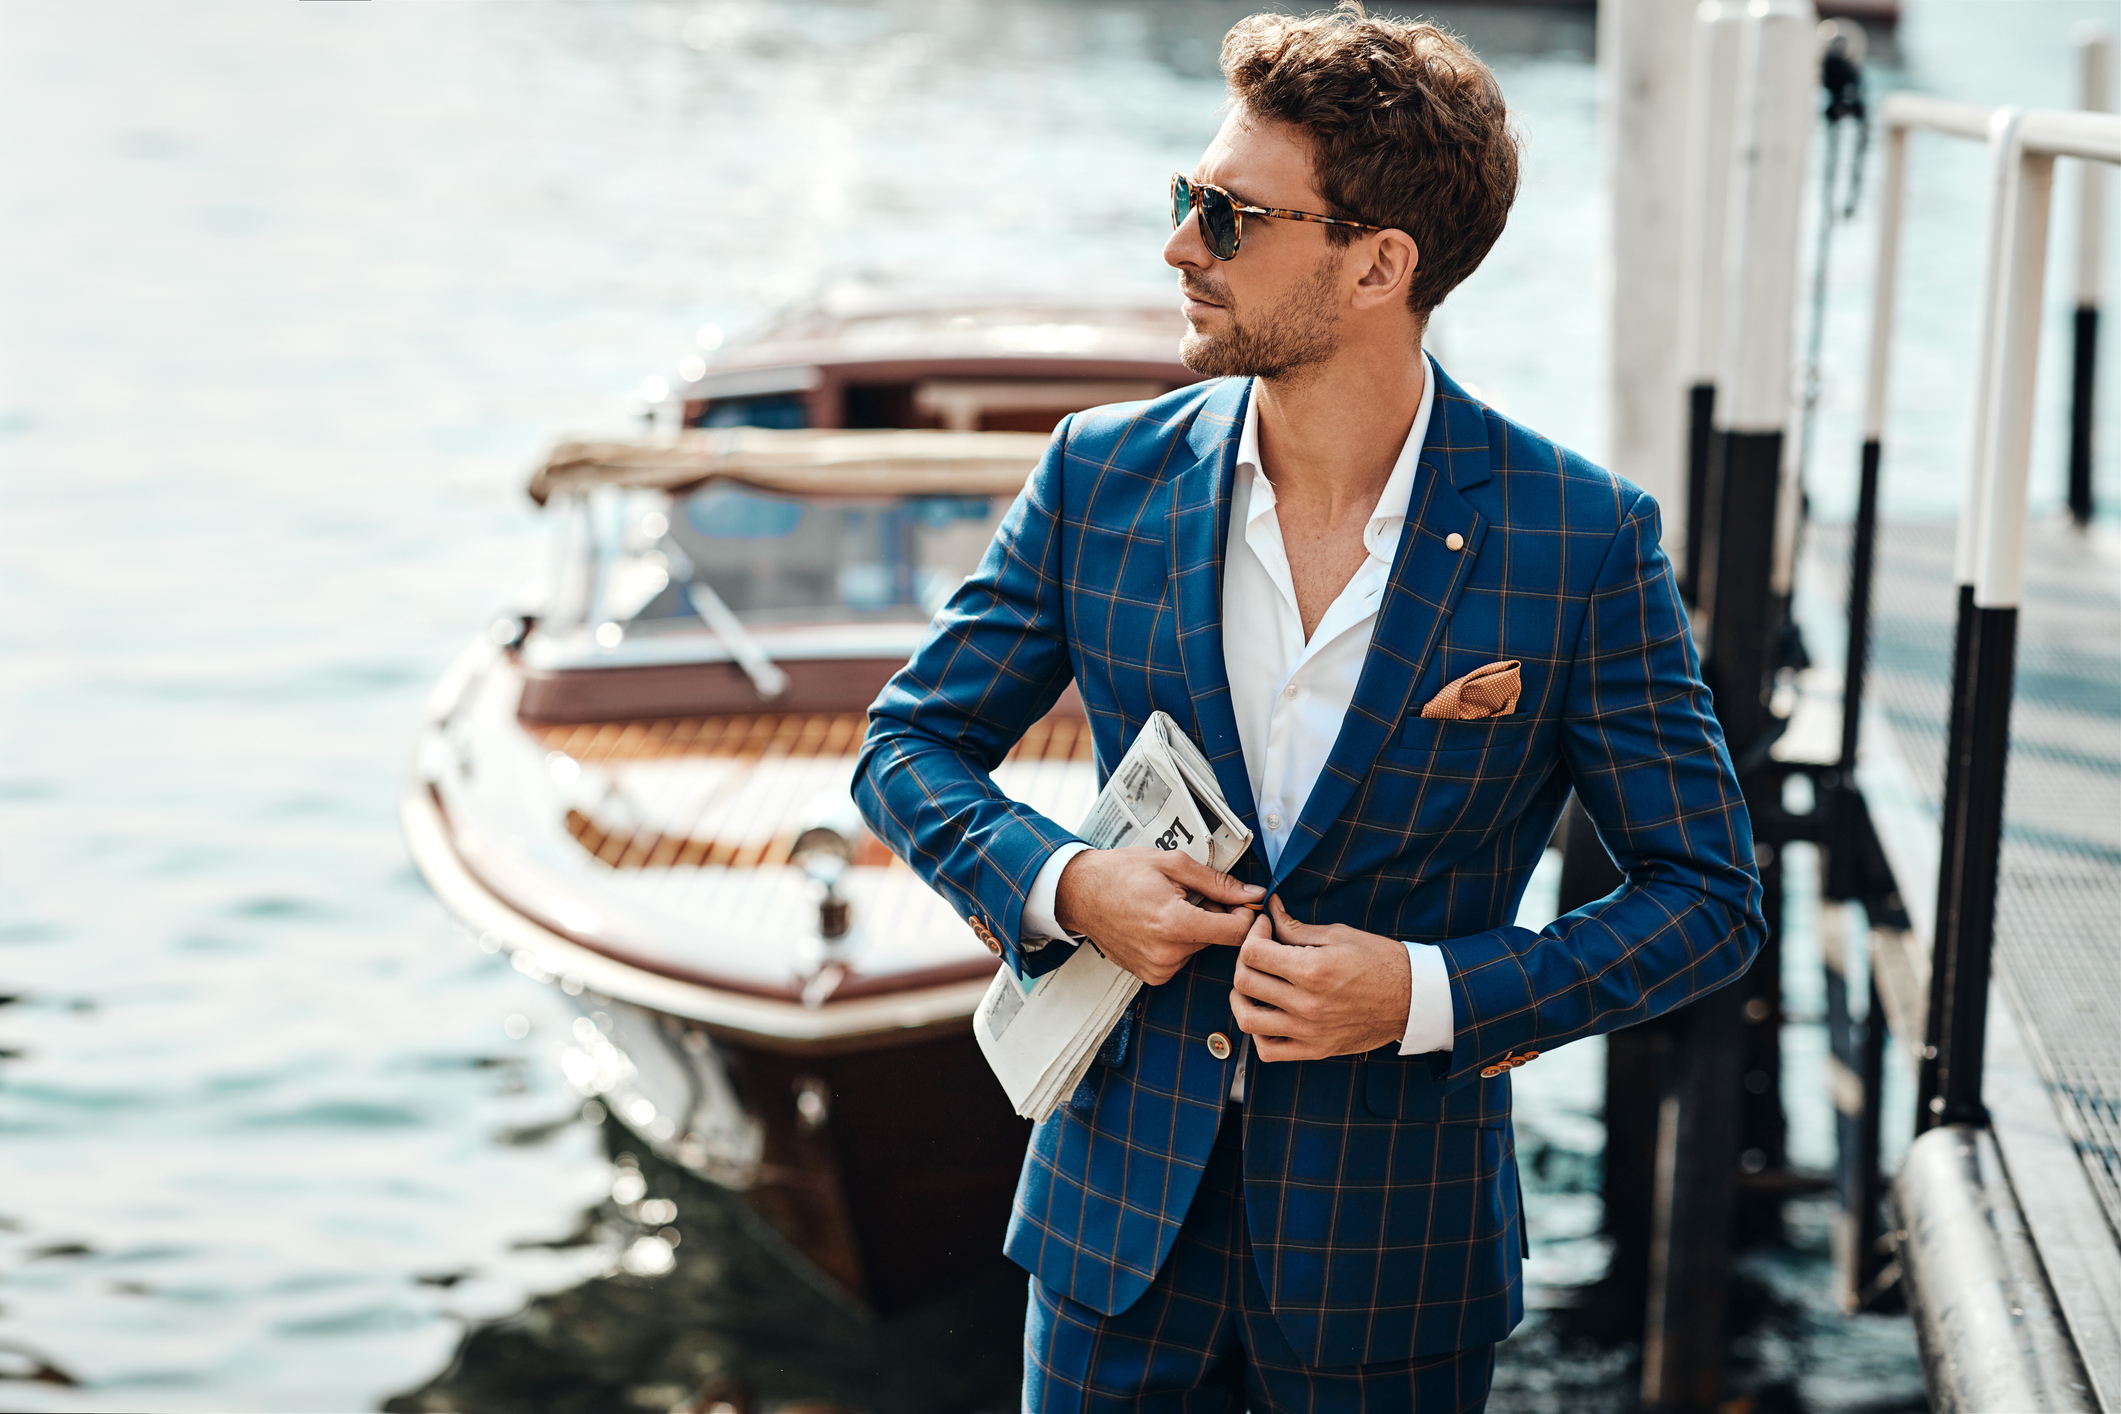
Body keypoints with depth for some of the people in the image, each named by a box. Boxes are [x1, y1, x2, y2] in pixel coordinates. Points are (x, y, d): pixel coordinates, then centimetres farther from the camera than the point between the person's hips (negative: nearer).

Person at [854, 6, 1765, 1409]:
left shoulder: (1582, 541, -12)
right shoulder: (1103, 476, -3)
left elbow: (1708, 897, -6)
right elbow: (910, 744, 7)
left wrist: (1429, 992, -19)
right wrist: (1058, 883, -13)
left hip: (1394, 1249, -2)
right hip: (1123, 1204, 2)